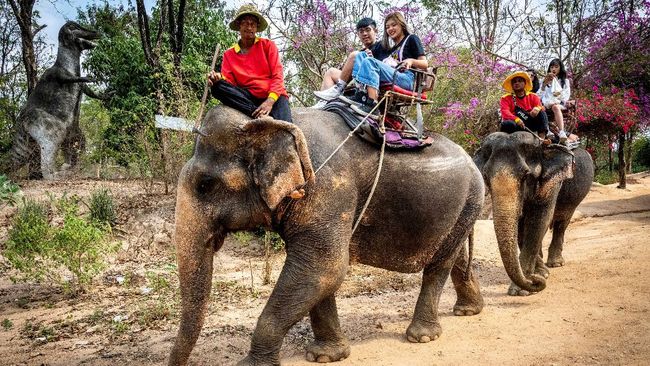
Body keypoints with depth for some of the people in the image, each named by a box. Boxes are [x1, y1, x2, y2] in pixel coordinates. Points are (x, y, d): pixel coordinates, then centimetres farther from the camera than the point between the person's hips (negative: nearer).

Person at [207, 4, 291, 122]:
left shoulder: (268, 45, 11)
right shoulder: (229, 54, 16)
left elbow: (277, 76, 2)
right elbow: (228, 80, 7)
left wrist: (270, 100, -16)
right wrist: (219, 78, -19)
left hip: (274, 96, -3)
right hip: (248, 98, 4)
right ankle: (266, 117, -30)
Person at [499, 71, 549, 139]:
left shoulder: (533, 97, 12)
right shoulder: (506, 98, 4)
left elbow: (541, 108, -2)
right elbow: (505, 113, -12)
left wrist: (537, 109, -28)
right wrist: (516, 119, -32)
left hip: (530, 124, 3)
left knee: (541, 113, -19)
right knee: (507, 124, -33)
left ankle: (542, 138, -30)